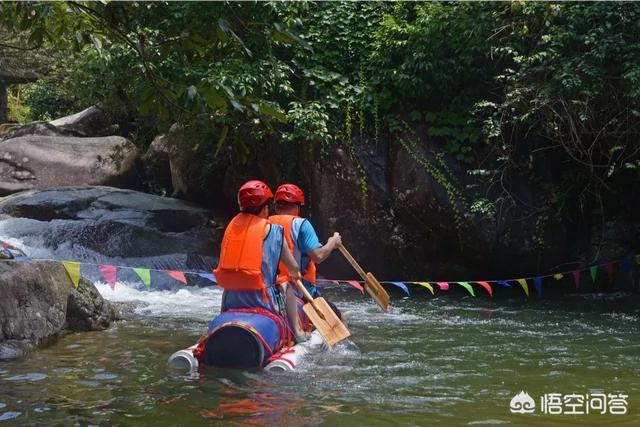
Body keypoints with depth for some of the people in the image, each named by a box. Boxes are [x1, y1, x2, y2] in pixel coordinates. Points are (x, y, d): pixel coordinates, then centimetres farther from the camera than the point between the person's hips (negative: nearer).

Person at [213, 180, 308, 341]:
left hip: (230, 303, 4)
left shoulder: (231, 226, 7)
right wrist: (296, 275, 29)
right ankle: (296, 330, 20)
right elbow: (294, 268, 5)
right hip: (261, 302, -4)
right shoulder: (272, 231, -4)